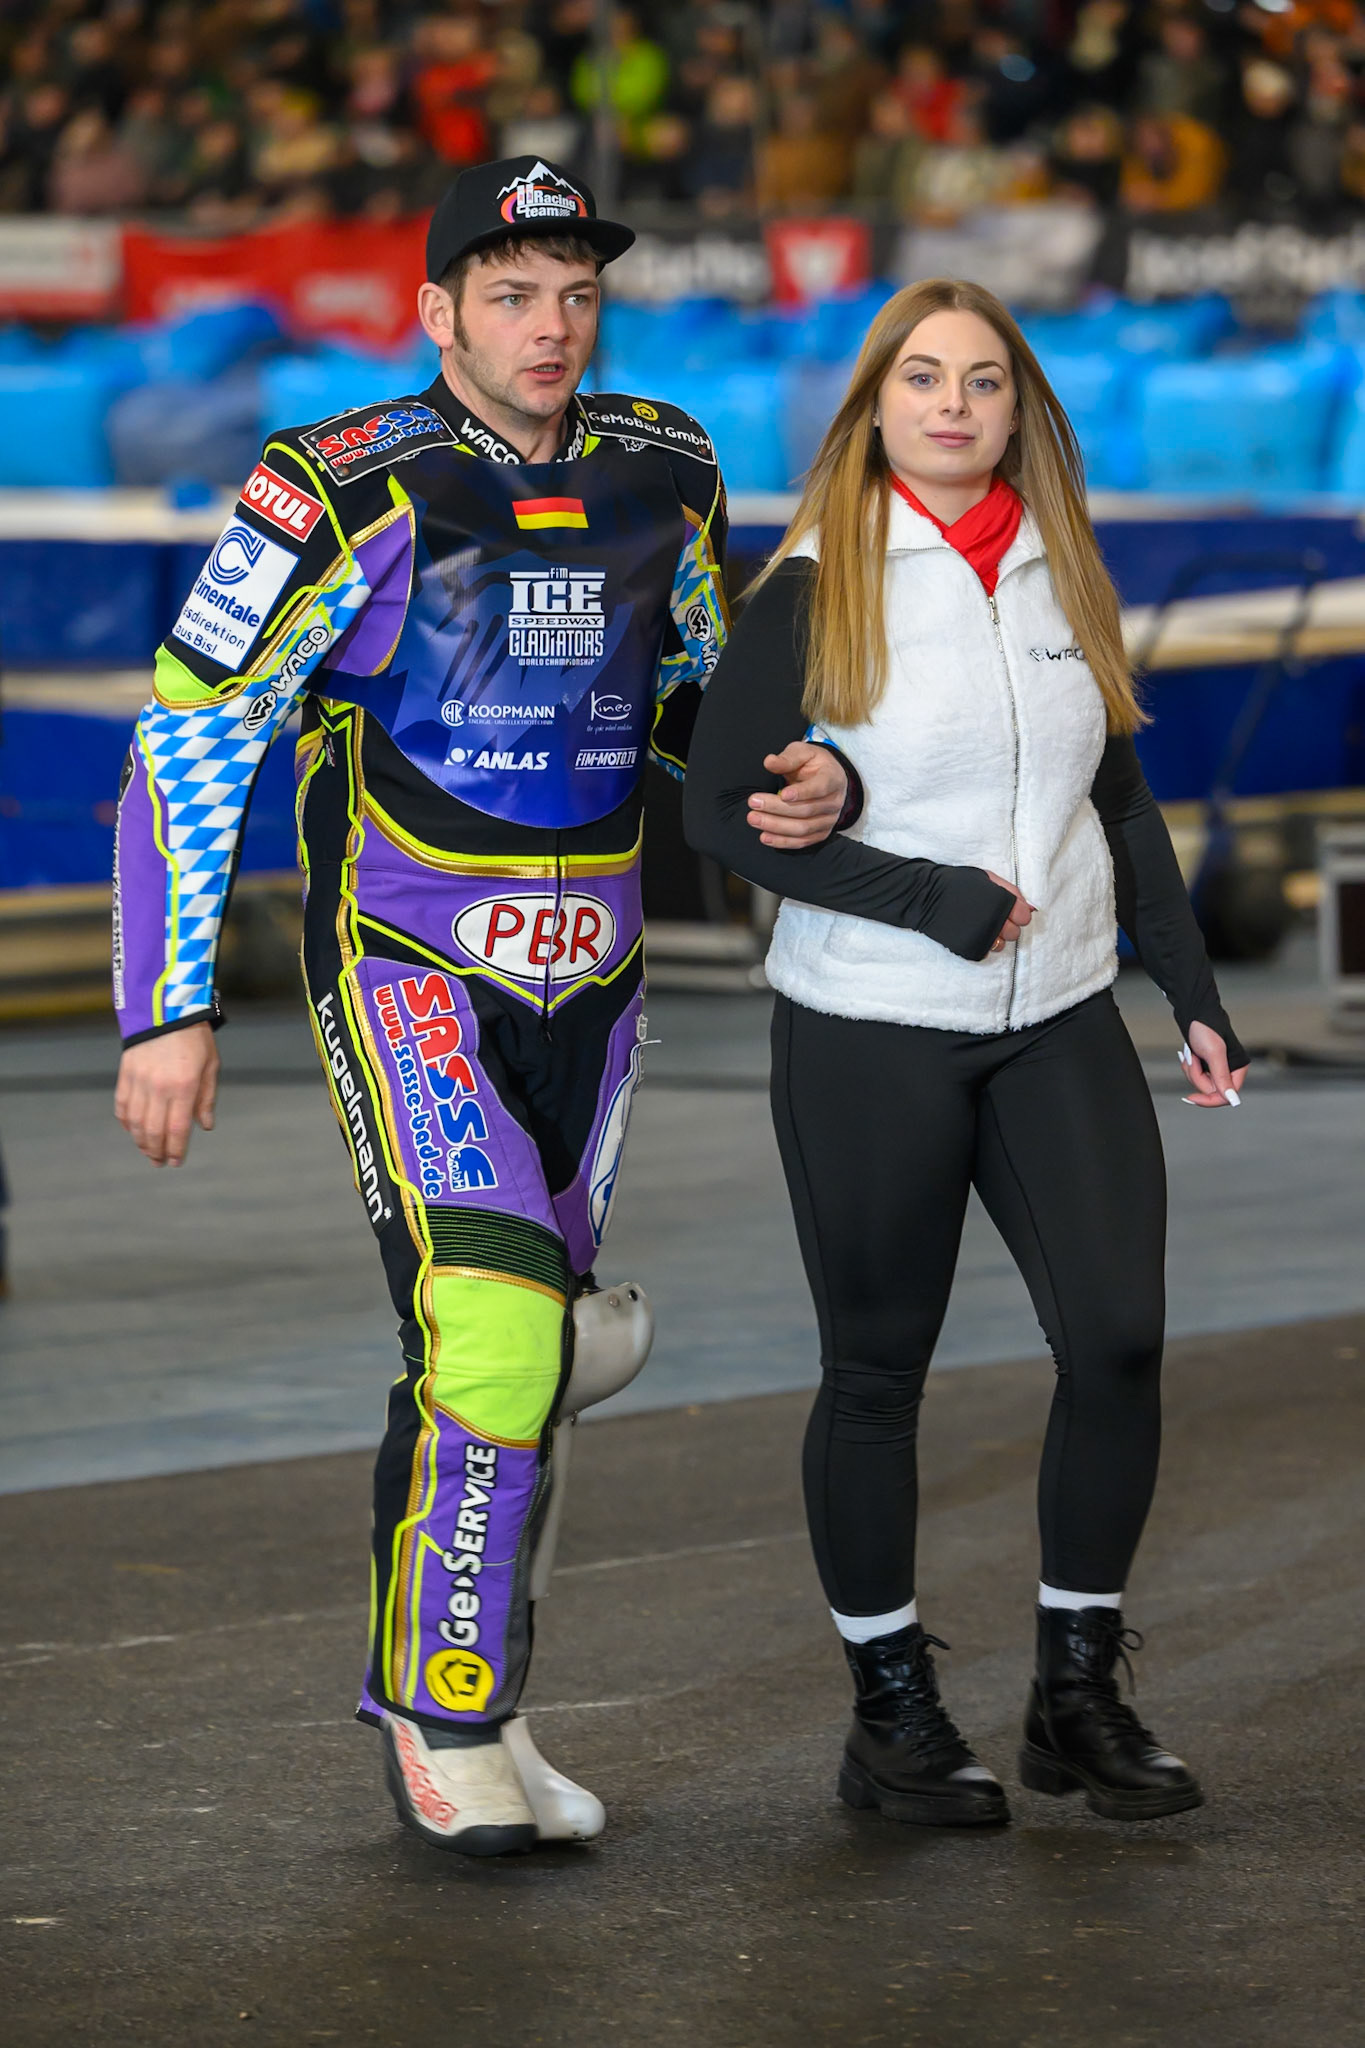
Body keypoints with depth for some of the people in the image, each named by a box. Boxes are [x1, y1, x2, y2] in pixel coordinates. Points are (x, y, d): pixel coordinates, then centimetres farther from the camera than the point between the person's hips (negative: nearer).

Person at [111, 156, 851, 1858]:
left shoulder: (663, 474, 4)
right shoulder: (347, 494, -13)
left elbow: (707, 695, 19)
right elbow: (188, 738, -10)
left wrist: (812, 779, -4)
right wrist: (167, 1012, -14)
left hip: (586, 984, 6)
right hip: (403, 969, -5)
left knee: (519, 1353, 12)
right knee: (493, 1331, -20)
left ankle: (449, 1703, 28)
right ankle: (442, 1721, -6)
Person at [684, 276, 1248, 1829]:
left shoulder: (1062, 579, 9)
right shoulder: (816, 593, -6)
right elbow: (723, 807, -11)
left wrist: (1194, 994, 12)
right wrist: (939, 903, -15)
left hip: (1060, 1022, 4)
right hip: (870, 1039, -4)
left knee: (1119, 1336, -7)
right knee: (877, 1371, 5)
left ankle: (1078, 1695, 7)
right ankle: (892, 1713, 18)